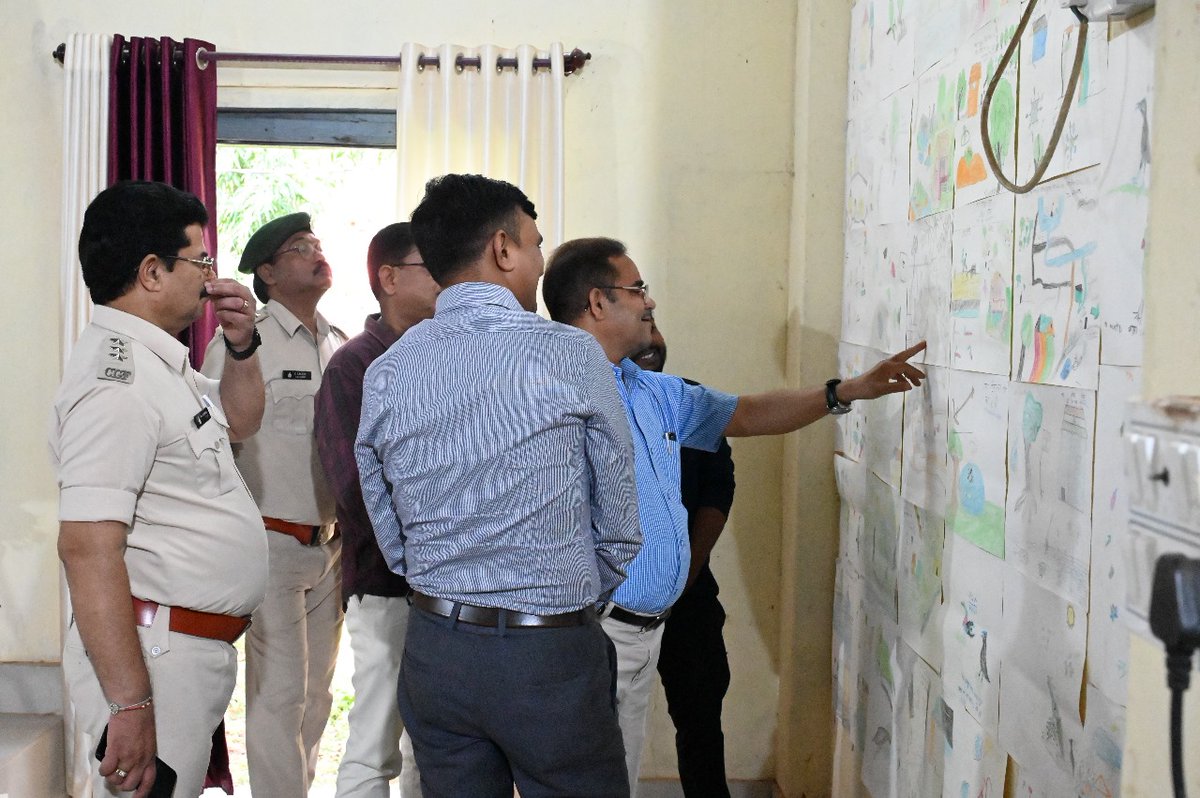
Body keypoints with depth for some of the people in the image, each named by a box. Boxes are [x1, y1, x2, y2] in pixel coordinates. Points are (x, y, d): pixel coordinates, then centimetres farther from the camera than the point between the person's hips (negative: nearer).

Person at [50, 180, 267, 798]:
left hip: (198, 650, 10)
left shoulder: (159, 364, 13)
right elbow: (87, 547, -26)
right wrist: (129, 702, -28)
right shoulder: (116, 381, -19)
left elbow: (238, 422, 32)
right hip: (151, 653, -10)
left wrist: (240, 347, 12)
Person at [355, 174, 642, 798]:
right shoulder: (571, 356, -11)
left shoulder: (385, 375, 0)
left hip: (435, 650, 5)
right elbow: (619, 526, -3)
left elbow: (391, 537, 8)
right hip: (550, 654, -4)